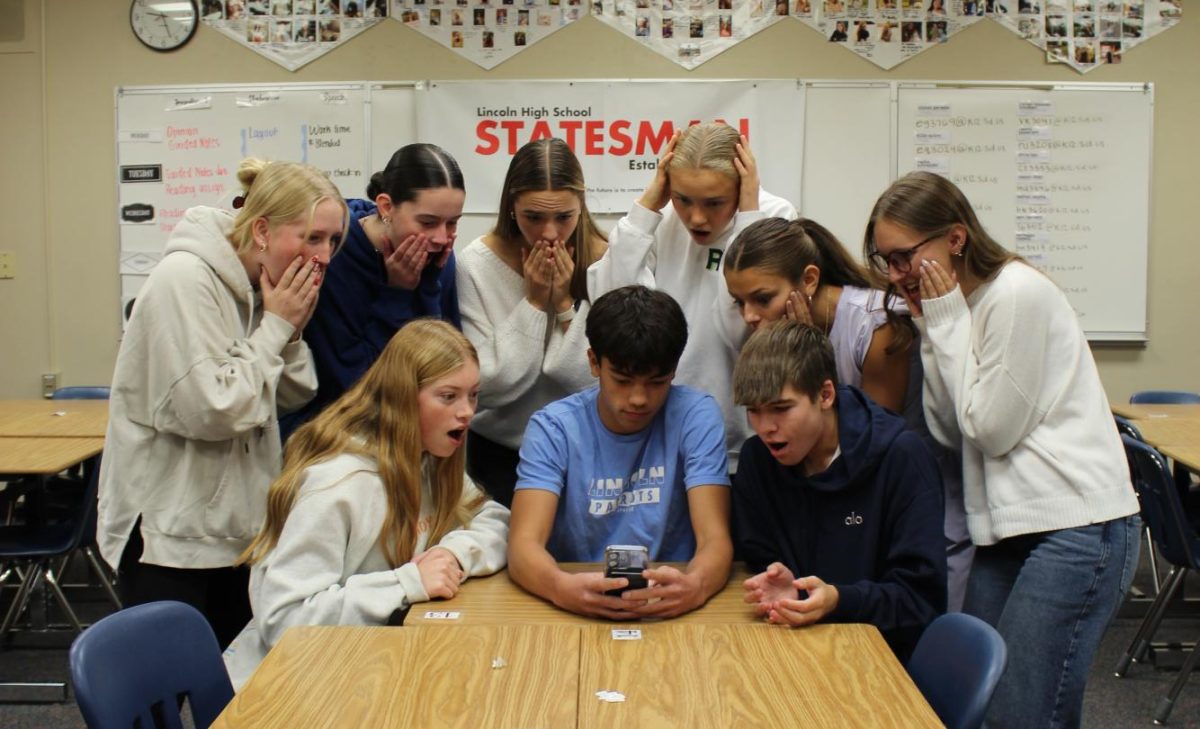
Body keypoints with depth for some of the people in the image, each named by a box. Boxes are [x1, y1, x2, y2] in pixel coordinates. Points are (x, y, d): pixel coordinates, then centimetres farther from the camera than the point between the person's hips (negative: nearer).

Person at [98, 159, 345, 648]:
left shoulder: (256, 286, 5)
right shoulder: (186, 279, -20)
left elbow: (292, 398, 8)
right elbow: (211, 410, -26)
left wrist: (292, 333, -8)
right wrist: (274, 329, -18)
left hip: (237, 531, 8)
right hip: (171, 536, -8)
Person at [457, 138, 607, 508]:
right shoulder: (477, 263, -15)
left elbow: (598, 385, -14)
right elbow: (491, 387, -17)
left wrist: (565, 303, -22)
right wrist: (534, 301, -22)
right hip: (500, 452, -1)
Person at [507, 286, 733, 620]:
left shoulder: (696, 416, -3)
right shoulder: (553, 427, -3)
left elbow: (715, 539, -10)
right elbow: (524, 545, -13)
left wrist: (694, 586, -33)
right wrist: (562, 588, -35)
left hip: (669, 609, 1)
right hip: (577, 609, 0)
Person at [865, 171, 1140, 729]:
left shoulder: (1017, 293, -13)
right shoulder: (954, 307, 12)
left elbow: (992, 428, -12)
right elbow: (951, 433, 9)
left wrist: (947, 323, -9)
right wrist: (931, 330, 2)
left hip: (1075, 526, -8)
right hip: (1007, 526, 9)